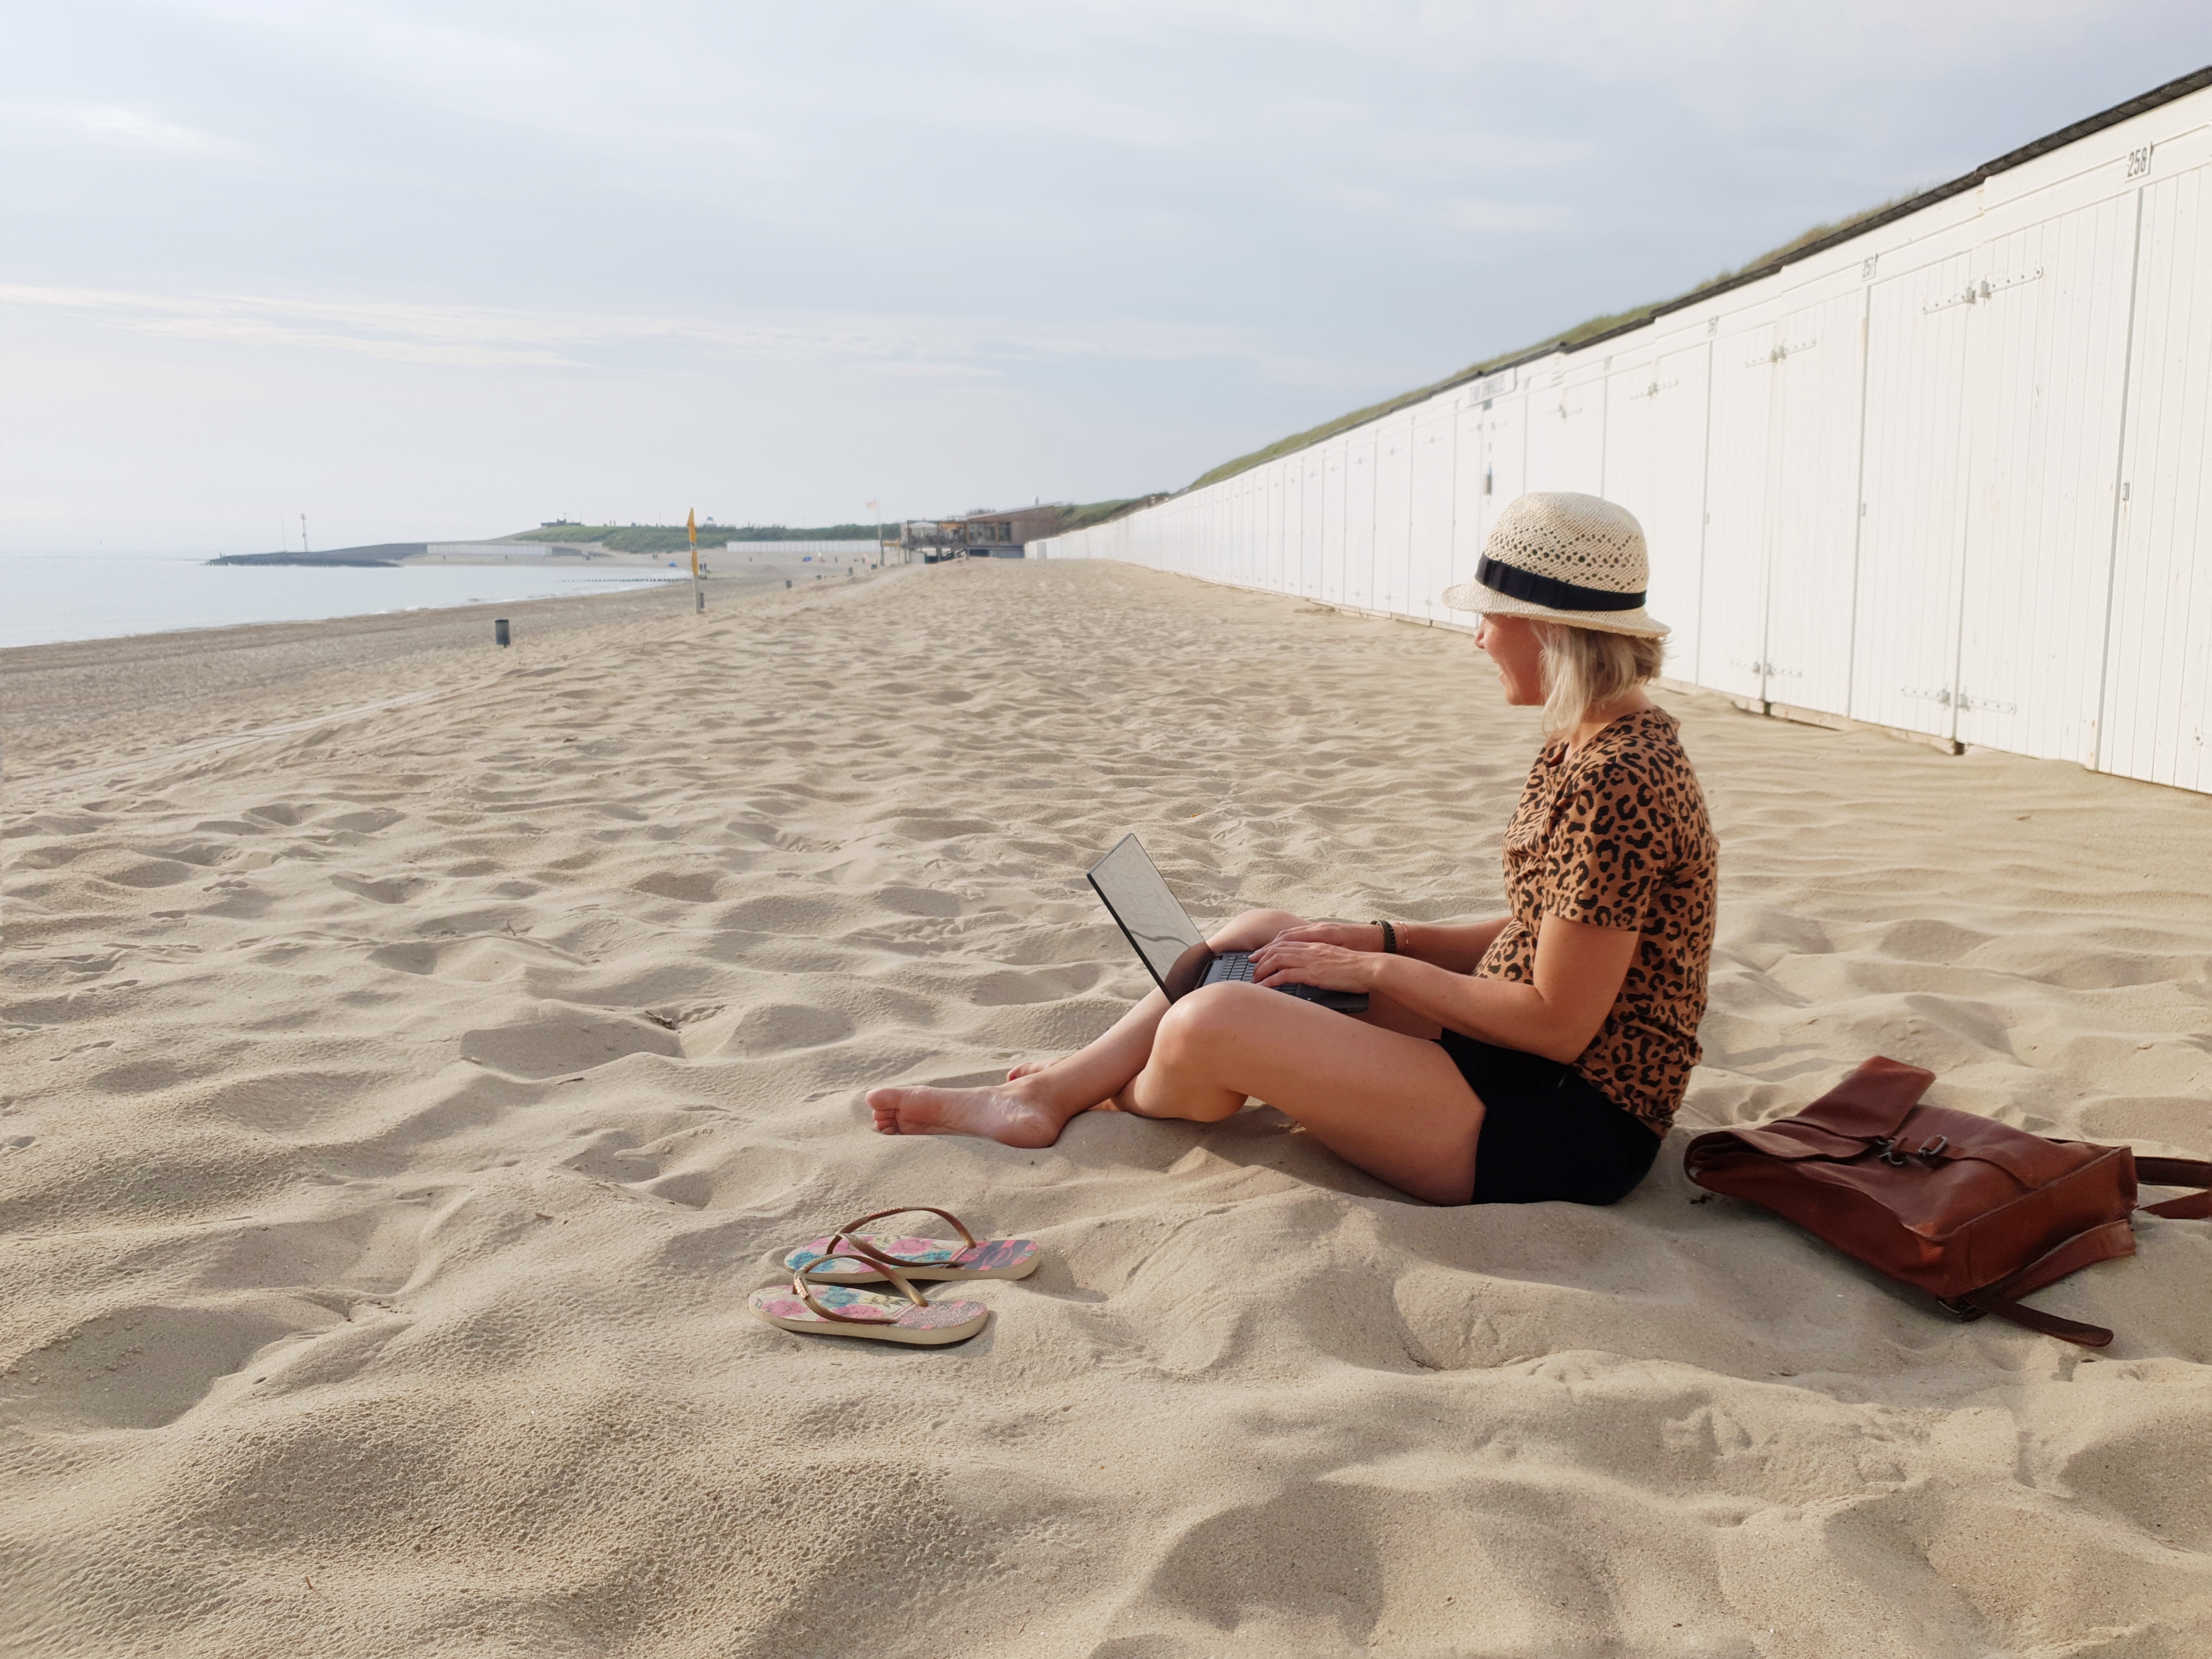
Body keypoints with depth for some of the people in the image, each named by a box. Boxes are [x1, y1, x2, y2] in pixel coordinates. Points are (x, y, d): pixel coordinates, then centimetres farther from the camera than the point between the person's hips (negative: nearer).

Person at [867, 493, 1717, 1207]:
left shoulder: (1616, 782, -24)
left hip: (1568, 1127, -10)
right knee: (1260, 935, 12)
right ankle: (1044, 1095, 15)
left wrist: (1374, 968, -14)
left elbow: (1557, 1023, -23)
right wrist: (1377, 938, 4)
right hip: (1517, 1066, 10)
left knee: (1207, 1024, -20)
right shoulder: (1584, 745, 8)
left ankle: (1118, 1112, 16)